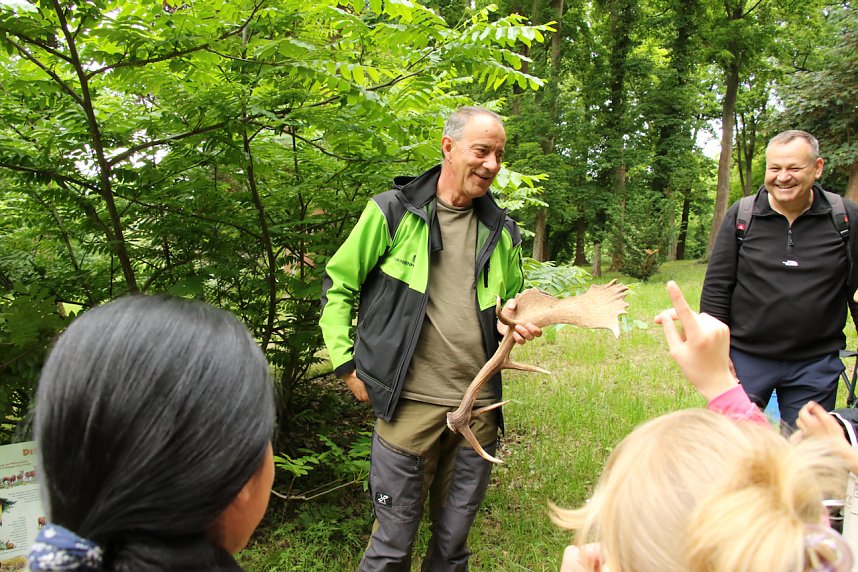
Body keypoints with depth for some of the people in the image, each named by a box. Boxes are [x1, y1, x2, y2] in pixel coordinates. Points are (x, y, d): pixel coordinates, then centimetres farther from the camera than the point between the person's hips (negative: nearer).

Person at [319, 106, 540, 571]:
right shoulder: (393, 212, -5)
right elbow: (338, 286, 2)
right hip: (411, 403, -4)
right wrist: (346, 364, -3)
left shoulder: (501, 230, 9)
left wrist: (514, 320, -1)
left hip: (479, 407, 4)